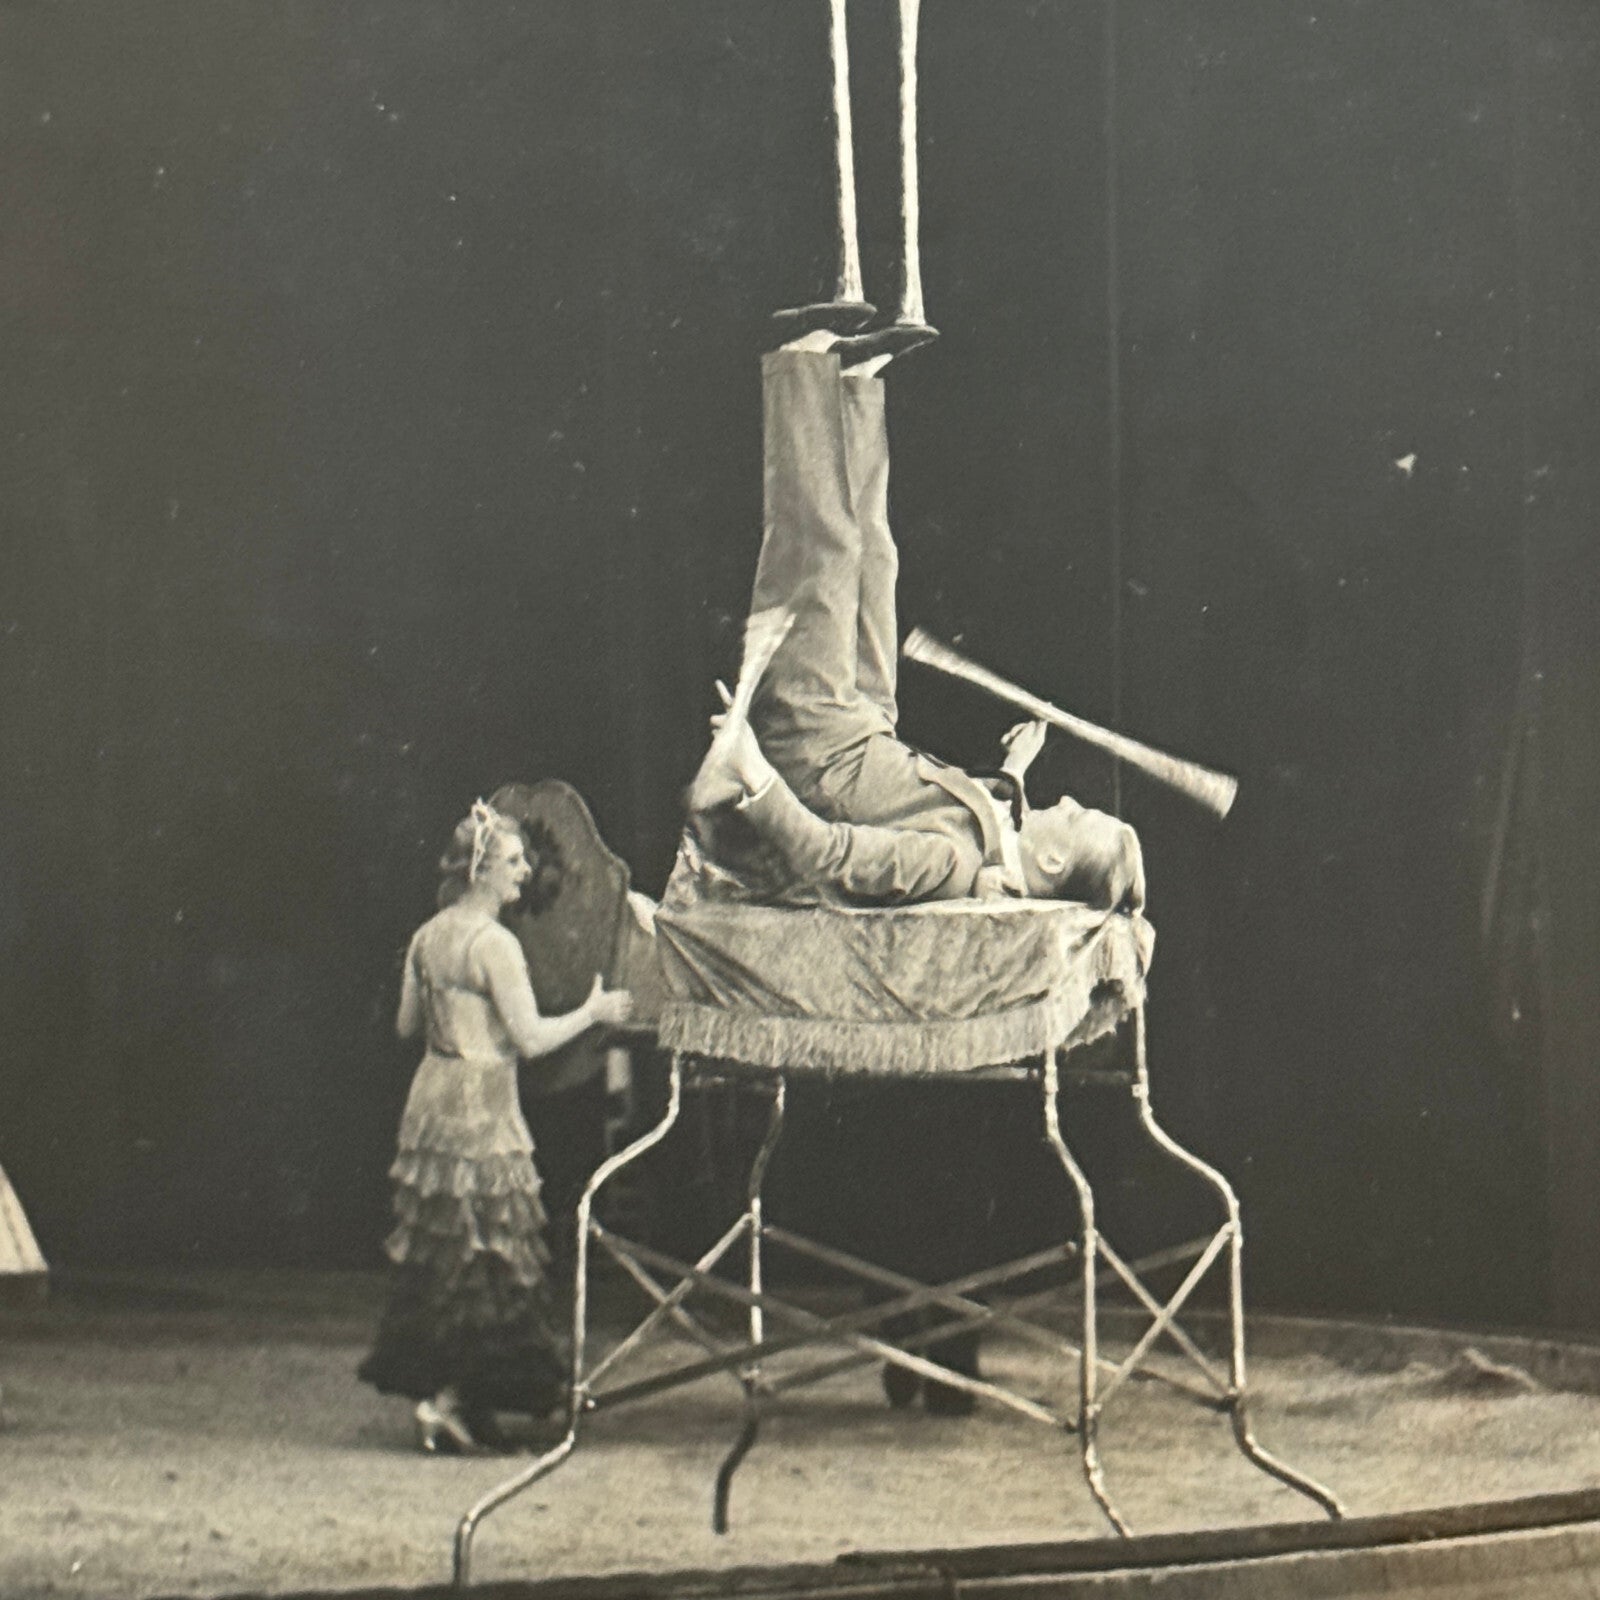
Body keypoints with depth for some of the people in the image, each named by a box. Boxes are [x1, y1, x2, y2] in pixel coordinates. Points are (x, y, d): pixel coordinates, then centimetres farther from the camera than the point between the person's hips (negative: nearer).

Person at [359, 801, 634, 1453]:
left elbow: (407, 1025, 16)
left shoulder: (428, 937, 8)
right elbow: (531, 1037, -19)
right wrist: (593, 1013, -5)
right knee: (488, 1255, -3)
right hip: (481, 1105, -8)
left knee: (436, 1250, 12)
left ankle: (436, 1391, 15)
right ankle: (451, 1399, -6)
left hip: (431, 1099, 8)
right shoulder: (493, 944, -16)